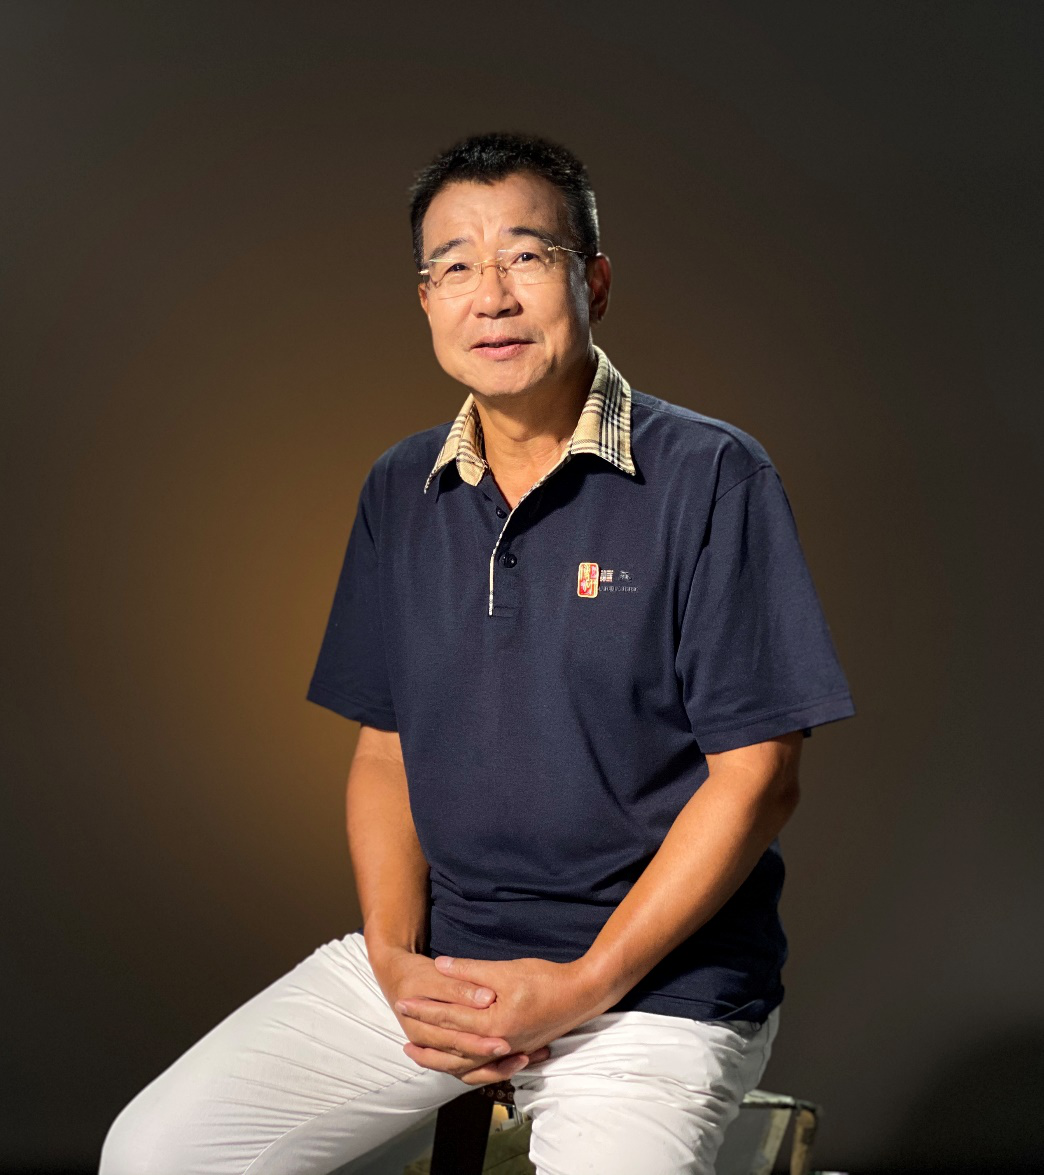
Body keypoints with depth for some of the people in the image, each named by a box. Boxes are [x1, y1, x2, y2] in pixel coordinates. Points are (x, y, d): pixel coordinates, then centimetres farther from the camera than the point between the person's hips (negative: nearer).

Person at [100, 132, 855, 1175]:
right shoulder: (400, 492, 9)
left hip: (658, 981, -4)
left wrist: (582, 988, -15)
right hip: (438, 953, 5)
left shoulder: (710, 477, -9)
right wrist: (396, 961, -6)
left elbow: (757, 778, -11)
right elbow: (384, 747, 11)